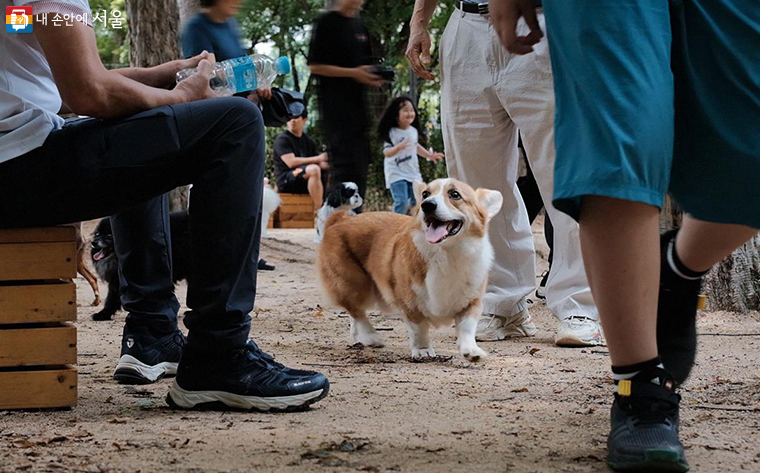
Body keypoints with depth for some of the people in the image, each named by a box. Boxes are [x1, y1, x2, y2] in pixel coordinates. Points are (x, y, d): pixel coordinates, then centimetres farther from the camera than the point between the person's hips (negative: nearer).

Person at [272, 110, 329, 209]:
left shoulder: (308, 141, 19)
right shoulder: (282, 139, -2)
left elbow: (321, 164, 15)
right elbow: (291, 162, -17)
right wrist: (318, 158, -18)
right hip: (285, 181, -7)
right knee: (314, 169, -33)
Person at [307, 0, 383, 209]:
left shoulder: (360, 27, 16)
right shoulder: (326, 23, -6)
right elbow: (315, 66, -10)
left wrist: (373, 76, 2)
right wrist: (353, 73, -17)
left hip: (357, 102, 8)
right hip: (335, 103, -8)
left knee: (361, 160, 8)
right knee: (345, 161, -14)